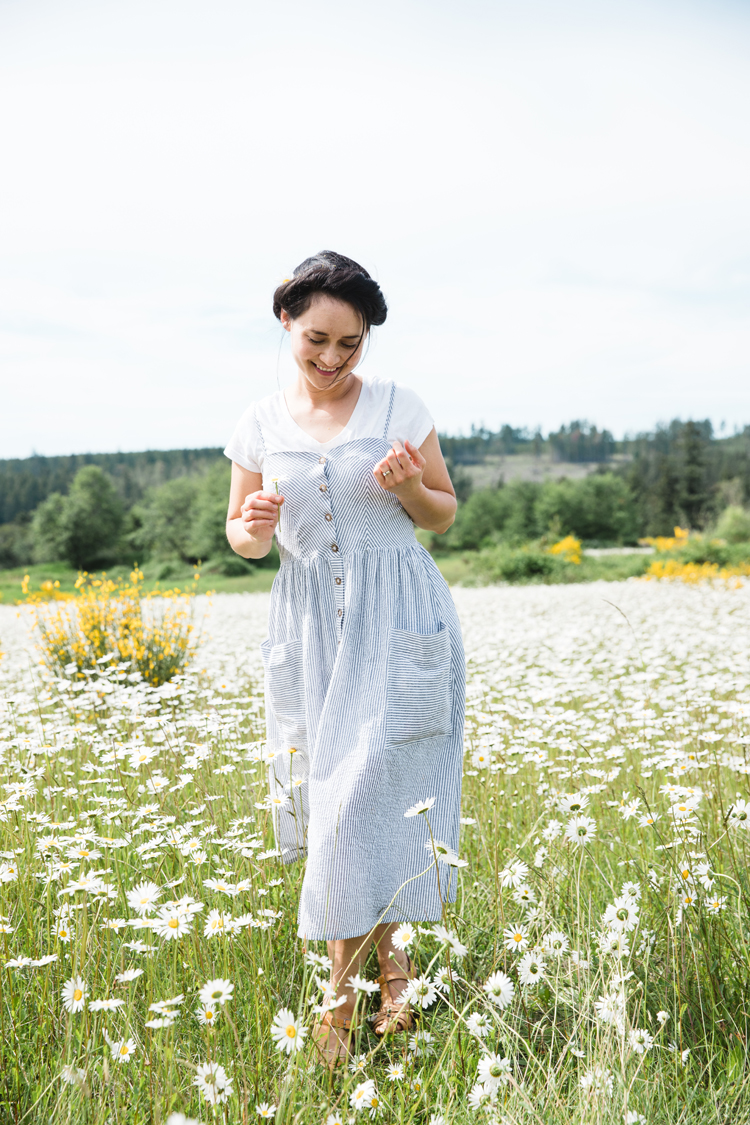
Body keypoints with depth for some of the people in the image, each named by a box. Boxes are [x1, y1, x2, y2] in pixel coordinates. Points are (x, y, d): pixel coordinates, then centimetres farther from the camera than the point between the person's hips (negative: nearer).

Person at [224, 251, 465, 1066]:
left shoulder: (399, 406, 1)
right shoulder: (261, 422, 6)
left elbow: (444, 516, 8)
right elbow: (241, 537, 13)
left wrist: (409, 487, -13)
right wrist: (252, 530, -11)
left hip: (398, 620, -3)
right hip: (310, 629, 3)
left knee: (374, 790, -9)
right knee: (330, 794, 4)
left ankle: (343, 997, 5)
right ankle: (387, 956, 25)